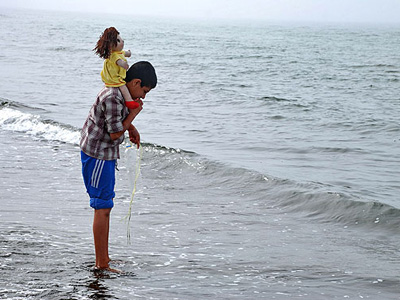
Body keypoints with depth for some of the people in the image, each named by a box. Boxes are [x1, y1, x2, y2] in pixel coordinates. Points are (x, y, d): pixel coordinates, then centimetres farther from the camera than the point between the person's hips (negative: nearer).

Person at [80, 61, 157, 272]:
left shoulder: (119, 91, 7)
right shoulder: (112, 98, -24)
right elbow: (115, 133, -22)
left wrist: (131, 128, 11)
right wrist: (134, 113, -12)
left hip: (105, 154, 10)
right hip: (97, 154, -10)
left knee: (105, 207, 15)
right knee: (103, 208, -7)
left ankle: (103, 259, 22)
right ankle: (101, 265, -3)